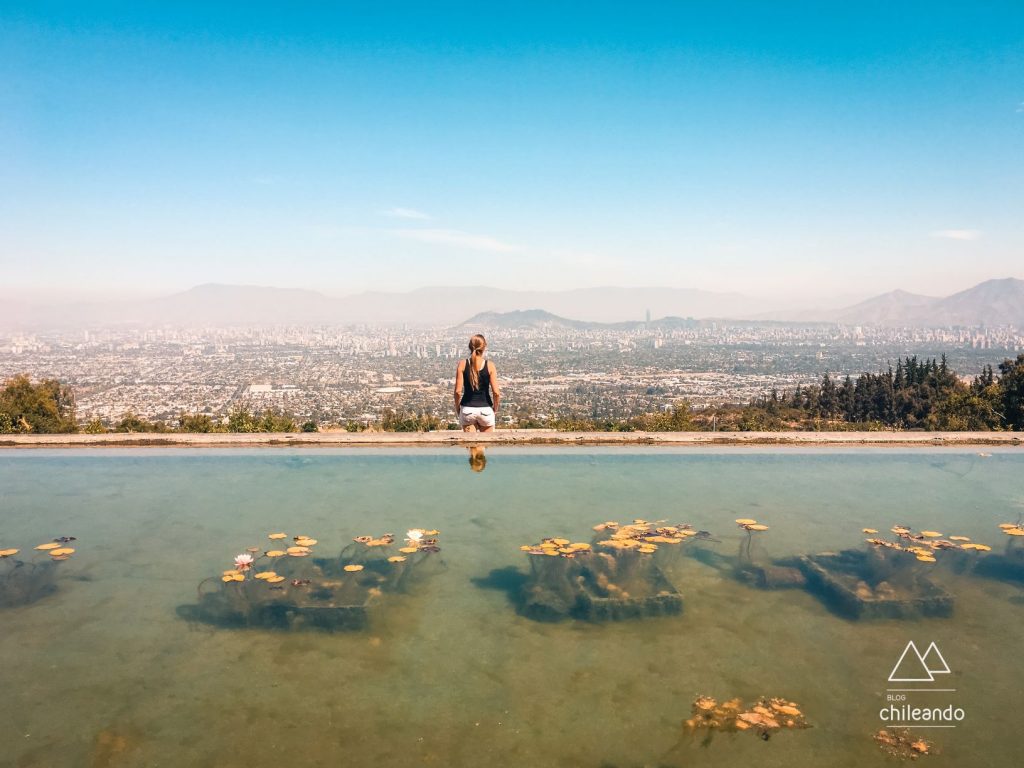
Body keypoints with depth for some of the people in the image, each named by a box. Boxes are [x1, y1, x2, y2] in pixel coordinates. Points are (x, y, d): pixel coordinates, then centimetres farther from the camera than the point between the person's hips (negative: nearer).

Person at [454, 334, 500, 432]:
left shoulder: (462, 364, -5)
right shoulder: (489, 365, -7)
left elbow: (458, 391, -8)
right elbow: (496, 392, -9)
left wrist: (457, 407, 7)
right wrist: (495, 408, 8)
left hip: (467, 409, 1)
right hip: (485, 409, -1)